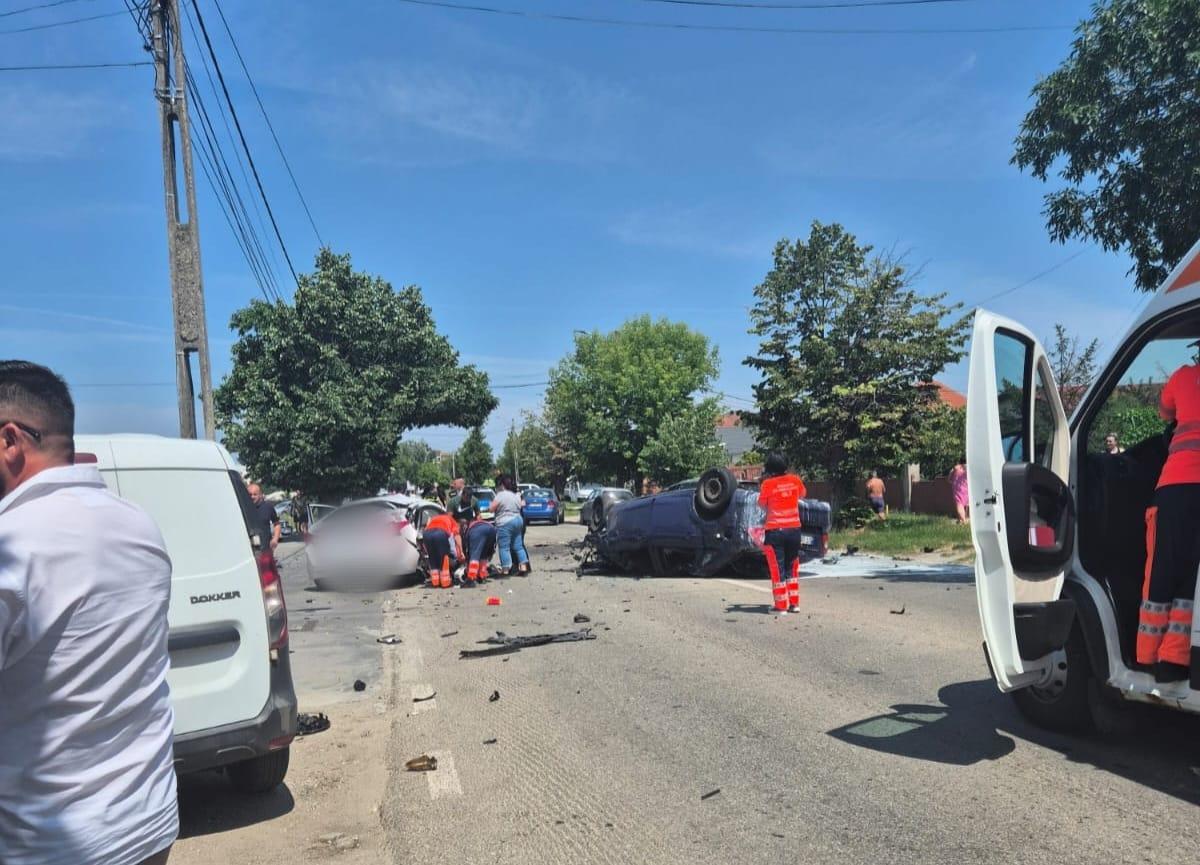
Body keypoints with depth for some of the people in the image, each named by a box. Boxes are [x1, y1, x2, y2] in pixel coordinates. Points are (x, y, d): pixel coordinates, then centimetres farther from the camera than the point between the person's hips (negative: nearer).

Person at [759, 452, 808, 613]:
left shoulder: (767, 484, -10)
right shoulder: (795, 480, 1)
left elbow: (763, 505, 1)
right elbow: (802, 494, 21)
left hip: (775, 531, -4)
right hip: (794, 529, 4)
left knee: (777, 569, 4)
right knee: (792, 568, 17)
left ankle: (781, 605, 5)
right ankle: (794, 603, 18)